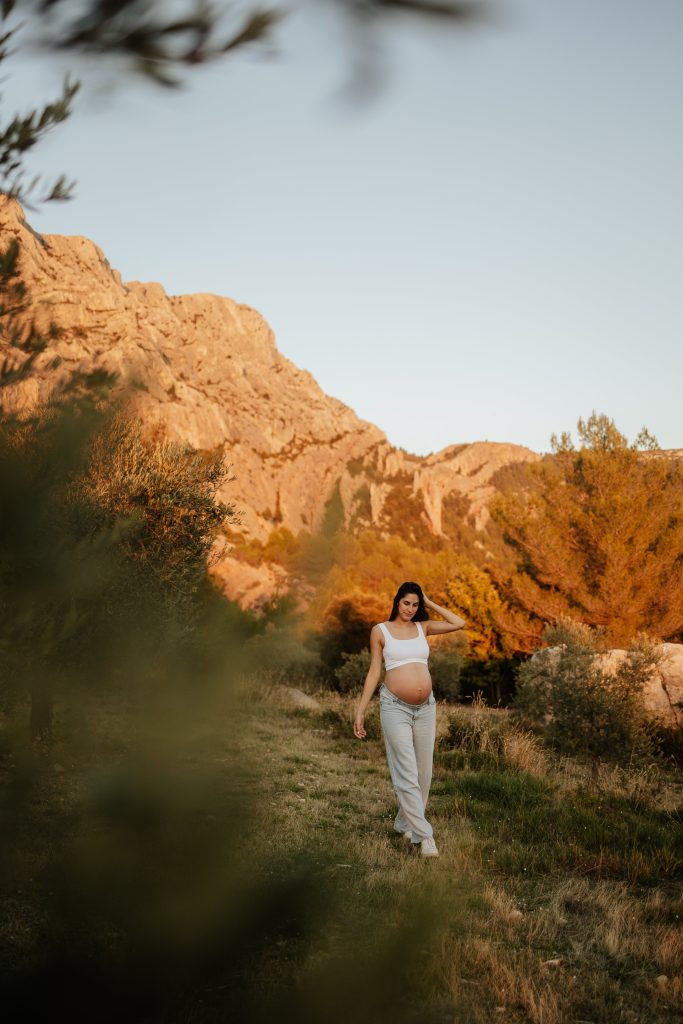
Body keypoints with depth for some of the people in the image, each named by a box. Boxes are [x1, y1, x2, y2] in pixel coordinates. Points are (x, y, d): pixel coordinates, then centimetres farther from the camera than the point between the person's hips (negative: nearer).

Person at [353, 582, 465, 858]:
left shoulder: (423, 627, 10)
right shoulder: (380, 630, 2)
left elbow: (459, 623, 3)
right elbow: (373, 673, 2)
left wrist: (429, 604, 6)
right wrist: (360, 712, -1)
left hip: (426, 707, 4)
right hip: (395, 707, -4)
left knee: (423, 772, 9)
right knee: (406, 774, -8)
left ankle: (405, 823, 26)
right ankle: (424, 835, -5)